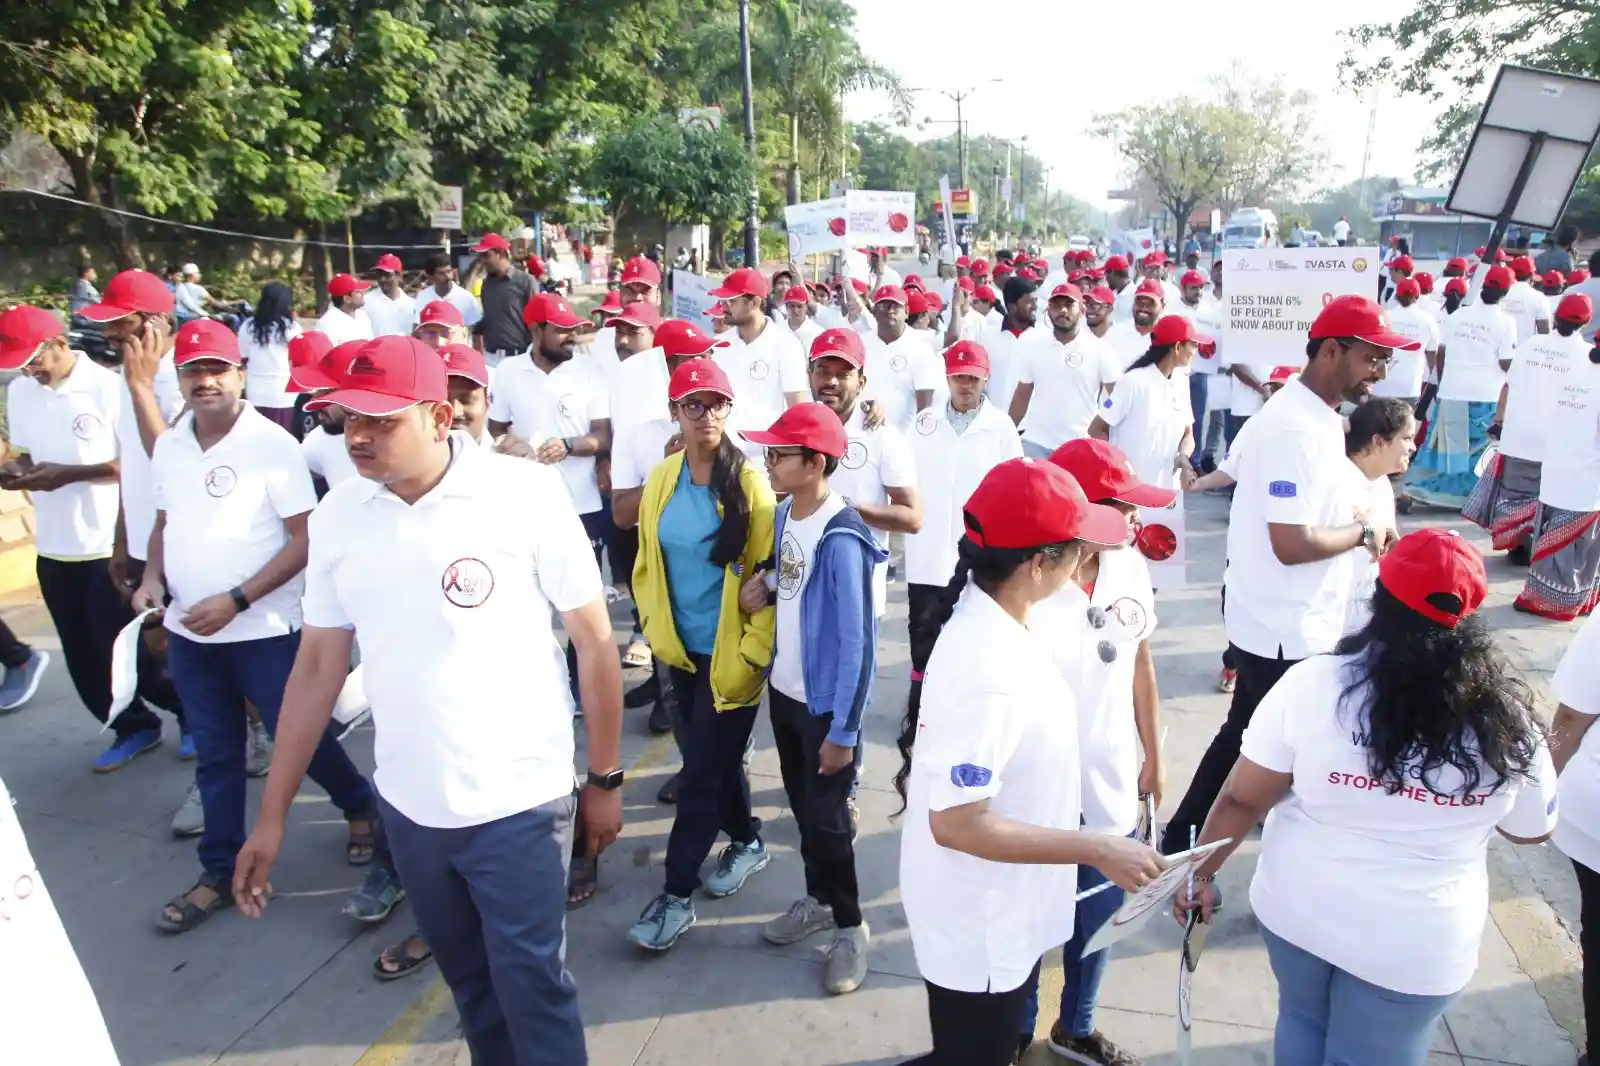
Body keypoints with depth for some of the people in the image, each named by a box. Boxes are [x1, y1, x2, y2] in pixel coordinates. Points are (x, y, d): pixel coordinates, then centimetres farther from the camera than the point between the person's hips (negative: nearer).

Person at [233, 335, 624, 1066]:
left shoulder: (527, 493, -16)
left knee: (532, 986, 8)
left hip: (517, 803, -4)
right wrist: (273, 813, 6)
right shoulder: (337, 514, -2)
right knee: (470, 983, 22)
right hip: (407, 805, 5)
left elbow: (594, 640, -8)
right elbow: (318, 665, 5)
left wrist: (605, 778, -3)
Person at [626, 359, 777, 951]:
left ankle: (677, 894, 13)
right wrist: (656, 628, 5)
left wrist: (754, 652, -13)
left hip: (731, 654, -5)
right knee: (710, 757, 19)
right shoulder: (662, 479, 1)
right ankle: (747, 841, 42)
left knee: (701, 770, 1)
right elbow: (648, 563, 8)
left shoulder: (750, 483, -14)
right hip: (682, 649, 5)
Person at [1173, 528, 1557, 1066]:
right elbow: (1533, 830, 3)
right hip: (1415, 942, 0)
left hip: (1297, 906, 0)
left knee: (1302, 1018, 28)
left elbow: (1241, 800, -13)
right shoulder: (1507, 720, -15)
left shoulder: (1311, 684, -20)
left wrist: (1200, 873, 1)